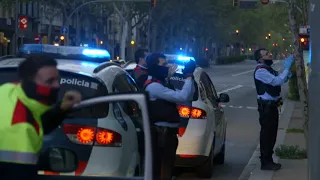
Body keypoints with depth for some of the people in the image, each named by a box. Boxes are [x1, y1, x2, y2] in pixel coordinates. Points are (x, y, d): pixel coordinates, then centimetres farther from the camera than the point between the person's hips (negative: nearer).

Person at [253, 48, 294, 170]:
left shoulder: (268, 69, 15)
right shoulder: (260, 71, -16)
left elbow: (281, 80, 18)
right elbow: (277, 81, -26)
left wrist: (288, 70, 1)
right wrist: (287, 68, -21)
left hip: (272, 105, 10)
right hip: (266, 106, -10)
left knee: (271, 134, 15)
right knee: (266, 134, -6)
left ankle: (268, 160, 24)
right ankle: (265, 163, -2)